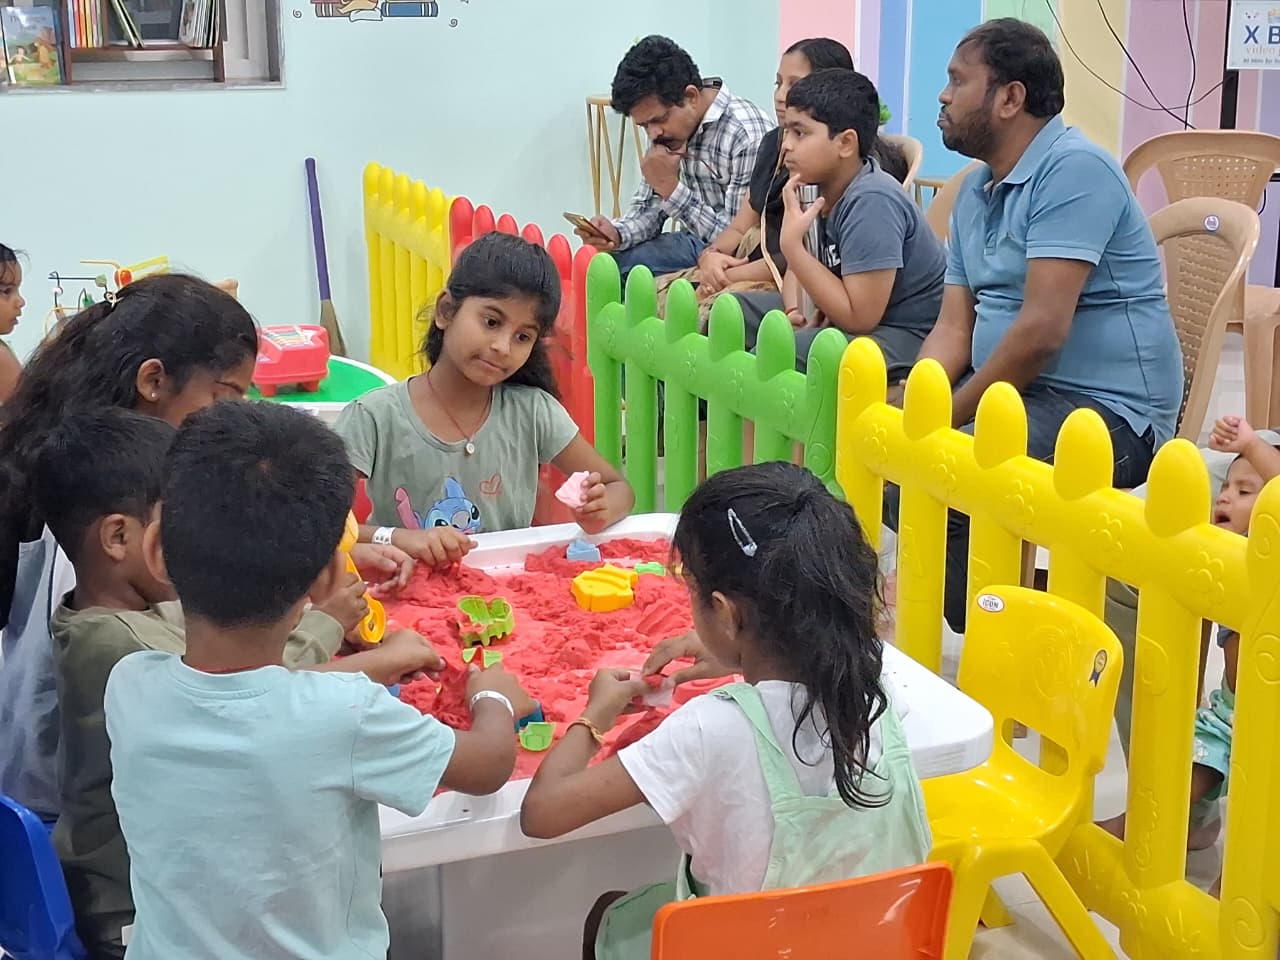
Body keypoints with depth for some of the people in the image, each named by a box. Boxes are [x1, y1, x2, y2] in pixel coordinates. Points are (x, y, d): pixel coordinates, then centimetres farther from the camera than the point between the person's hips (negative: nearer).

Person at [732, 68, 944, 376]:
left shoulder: (871, 202, -24)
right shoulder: (820, 186, 0)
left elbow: (859, 318, -26)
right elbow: (799, 267, 15)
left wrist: (792, 245, -23)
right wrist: (794, 311, -7)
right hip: (854, 313, 9)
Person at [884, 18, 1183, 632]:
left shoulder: (1073, 169, -17)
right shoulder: (973, 192, 12)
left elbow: (1042, 330, -24)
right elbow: (954, 329, 7)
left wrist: (949, 417, -16)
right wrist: (906, 406, -11)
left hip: (1106, 409, -10)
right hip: (1008, 390, 10)